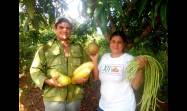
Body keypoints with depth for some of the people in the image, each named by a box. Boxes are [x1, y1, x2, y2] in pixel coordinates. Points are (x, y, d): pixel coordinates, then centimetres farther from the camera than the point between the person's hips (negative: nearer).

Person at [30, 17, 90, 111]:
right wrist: (47, 81, -19)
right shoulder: (46, 48, -1)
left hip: (75, 96, 3)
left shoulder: (78, 48, 8)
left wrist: (85, 77, -6)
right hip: (53, 97, -3)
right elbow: (35, 70, -2)